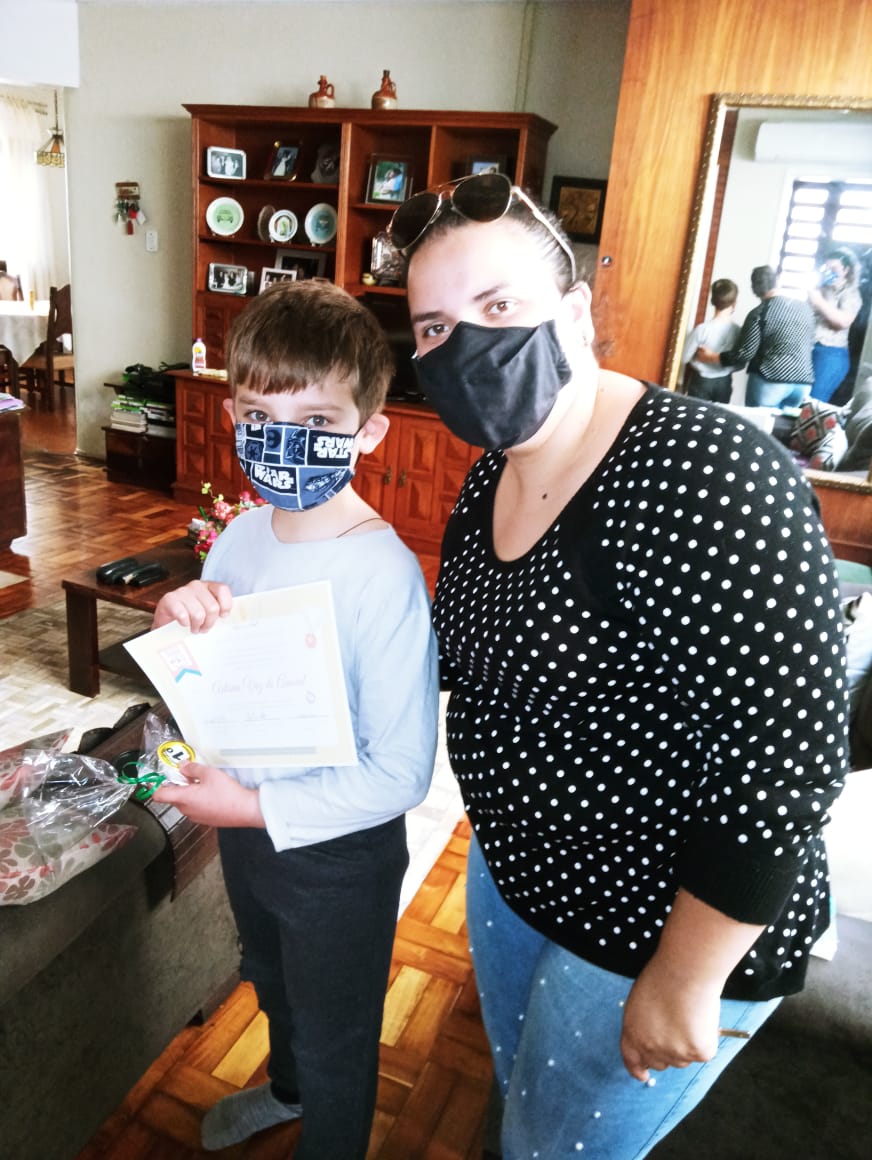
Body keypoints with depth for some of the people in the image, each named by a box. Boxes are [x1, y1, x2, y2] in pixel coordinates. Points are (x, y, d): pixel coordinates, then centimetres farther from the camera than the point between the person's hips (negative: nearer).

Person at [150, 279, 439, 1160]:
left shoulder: (384, 574, -30)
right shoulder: (241, 535, -8)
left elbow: (400, 774, -27)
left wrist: (255, 807, -25)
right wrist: (181, 622, -17)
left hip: (338, 849, -7)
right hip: (243, 822, 7)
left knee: (335, 1036, 22)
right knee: (274, 982, 35)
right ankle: (286, 1087, 66)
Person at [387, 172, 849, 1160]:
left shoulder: (709, 477, -30)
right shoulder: (492, 476, -3)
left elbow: (783, 757, -29)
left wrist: (685, 983, -20)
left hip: (664, 923, -7)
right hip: (513, 868, 8)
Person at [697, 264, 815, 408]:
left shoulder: (759, 313, -9)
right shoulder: (805, 307, 8)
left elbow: (743, 354, -10)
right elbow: (808, 343, 19)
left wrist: (711, 357, 3)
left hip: (770, 381, -5)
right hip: (803, 382, 5)